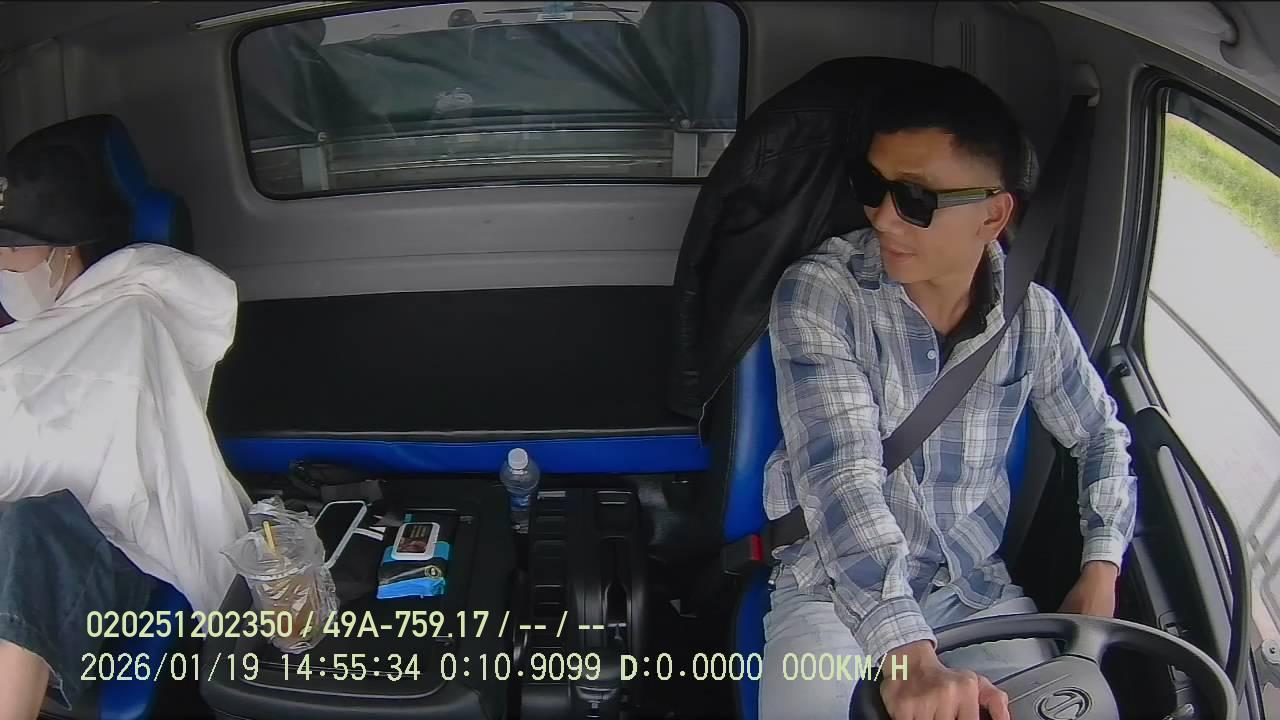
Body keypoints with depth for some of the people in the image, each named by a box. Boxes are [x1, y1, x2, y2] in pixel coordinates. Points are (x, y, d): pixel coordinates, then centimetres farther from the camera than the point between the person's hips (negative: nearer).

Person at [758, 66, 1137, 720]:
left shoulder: (1032, 316, -3)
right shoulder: (818, 293, -15)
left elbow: (1101, 435, 15)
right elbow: (840, 472, -27)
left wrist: (1101, 567, 0)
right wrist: (908, 657, -38)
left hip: (975, 586, 4)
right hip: (832, 586, -3)